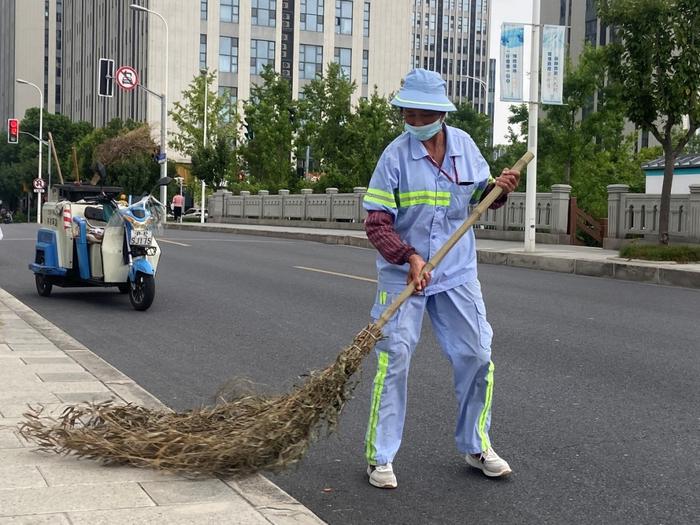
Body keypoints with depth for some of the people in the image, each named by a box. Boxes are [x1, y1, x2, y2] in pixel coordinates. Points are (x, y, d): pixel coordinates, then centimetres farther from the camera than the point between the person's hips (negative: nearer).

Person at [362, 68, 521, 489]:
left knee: (477, 356, 7)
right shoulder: (396, 155, -12)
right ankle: (380, 456, 7)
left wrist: (499, 188, -7)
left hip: (457, 273, 4)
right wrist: (409, 257, -28)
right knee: (394, 360, -6)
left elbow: (481, 193, 16)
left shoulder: (464, 144, 0)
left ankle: (476, 446, 25)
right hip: (403, 274, -4)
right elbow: (377, 222, -14)